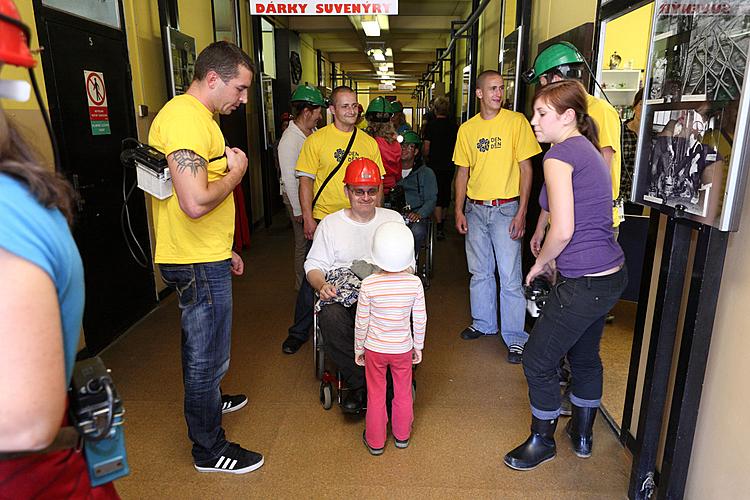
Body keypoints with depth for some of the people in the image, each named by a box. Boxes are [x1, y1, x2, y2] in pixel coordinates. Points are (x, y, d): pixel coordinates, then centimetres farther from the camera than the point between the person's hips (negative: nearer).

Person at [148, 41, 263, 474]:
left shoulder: (197, 116, 15)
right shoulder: (186, 118, -20)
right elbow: (195, 203, -31)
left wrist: (224, 249, 21)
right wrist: (236, 173, -14)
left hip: (204, 256, 11)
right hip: (199, 262, -10)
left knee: (200, 345, 27)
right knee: (209, 355, 3)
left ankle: (206, 401, 49)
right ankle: (210, 448, 21)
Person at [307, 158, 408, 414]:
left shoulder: (394, 219, 15)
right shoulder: (330, 223, 13)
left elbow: (408, 263, 14)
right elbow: (314, 265, 10)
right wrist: (321, 285, -13)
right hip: (342, 292, 0)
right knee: (330, 316, -34)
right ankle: (358, 384, -15)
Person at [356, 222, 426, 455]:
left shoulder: (368, 284, -21)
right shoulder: (414, 283, -17)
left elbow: (361, 322, -12)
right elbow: (420, 320, -7)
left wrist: (358, 349, 4)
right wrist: (418, 346, 8)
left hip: (374, 349, -1)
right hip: (403, 348, 1)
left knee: (376, 396, 16)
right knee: (403, 393, 22)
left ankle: (375, 441, 32)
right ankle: (402, 435, 41)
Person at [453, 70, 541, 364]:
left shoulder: (516, 121, -4)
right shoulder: (467, 129, 7)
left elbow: (526, 168, -6)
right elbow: (463, 172, 11)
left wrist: (521, 212, -12)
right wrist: (459, 210, 4)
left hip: (505, 208, -4)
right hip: (475, 209, 4)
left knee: (510, 277, -2)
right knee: (479, 272, 14)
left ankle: (515, 337, 10)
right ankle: (483, 323, 32)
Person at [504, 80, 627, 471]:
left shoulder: (560, 154, -16)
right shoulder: (590, 150, 13)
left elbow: (563, 231, -21)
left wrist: (541, 263, -4)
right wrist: (553, 258, 16)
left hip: (583, 284, -10)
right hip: (611, 275, 10)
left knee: (537, 362, 7)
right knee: (585, 356, 25)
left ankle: (542, 441, 28)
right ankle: (583, 435, 44)